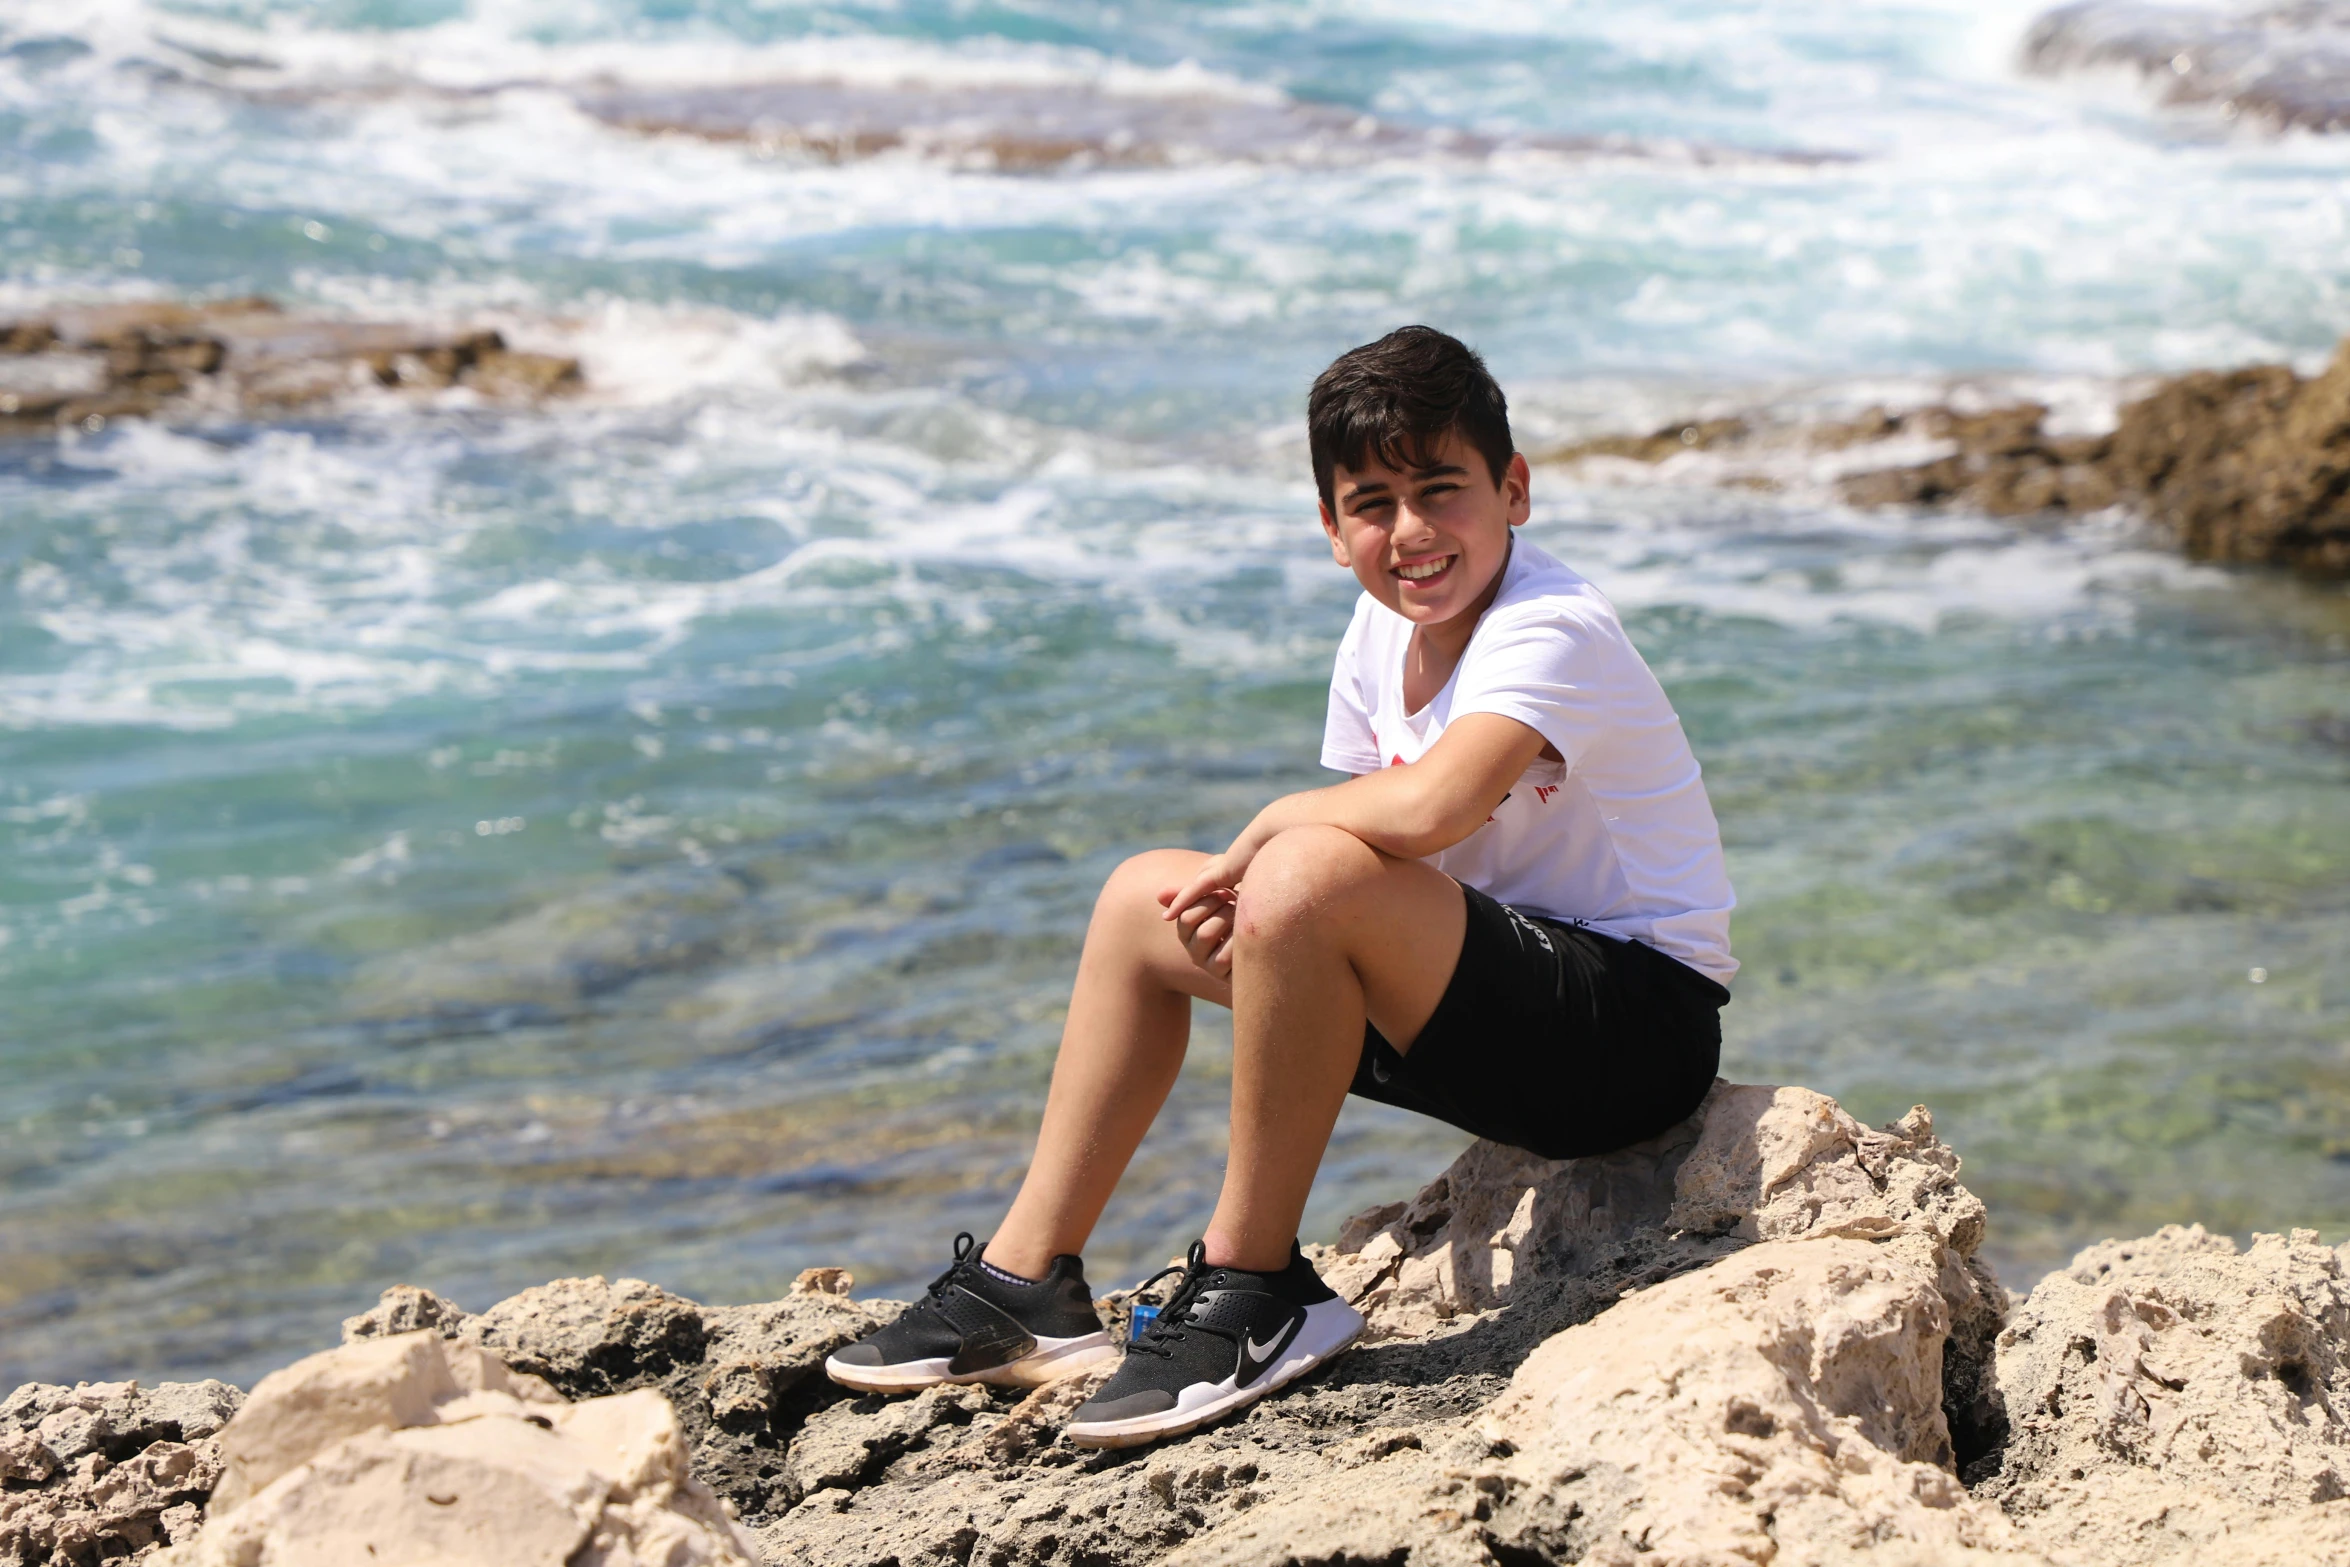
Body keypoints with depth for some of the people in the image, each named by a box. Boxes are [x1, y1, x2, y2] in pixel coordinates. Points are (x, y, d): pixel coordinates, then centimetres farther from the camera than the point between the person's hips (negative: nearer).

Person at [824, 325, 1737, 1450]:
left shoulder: (1551, 631, -21)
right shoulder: (1387, 629, 6)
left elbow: (1423, 811, -40)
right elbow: (1374, 848, 10)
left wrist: (1269, 831, -19)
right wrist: (1249, 886, -13)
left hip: (1643, 1028, -9)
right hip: (1518, 1009, 9)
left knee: (1306, 876, -33)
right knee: (1144, 897, 10)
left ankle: (1253, 1291, -18)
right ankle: (1026, 1286, 12)